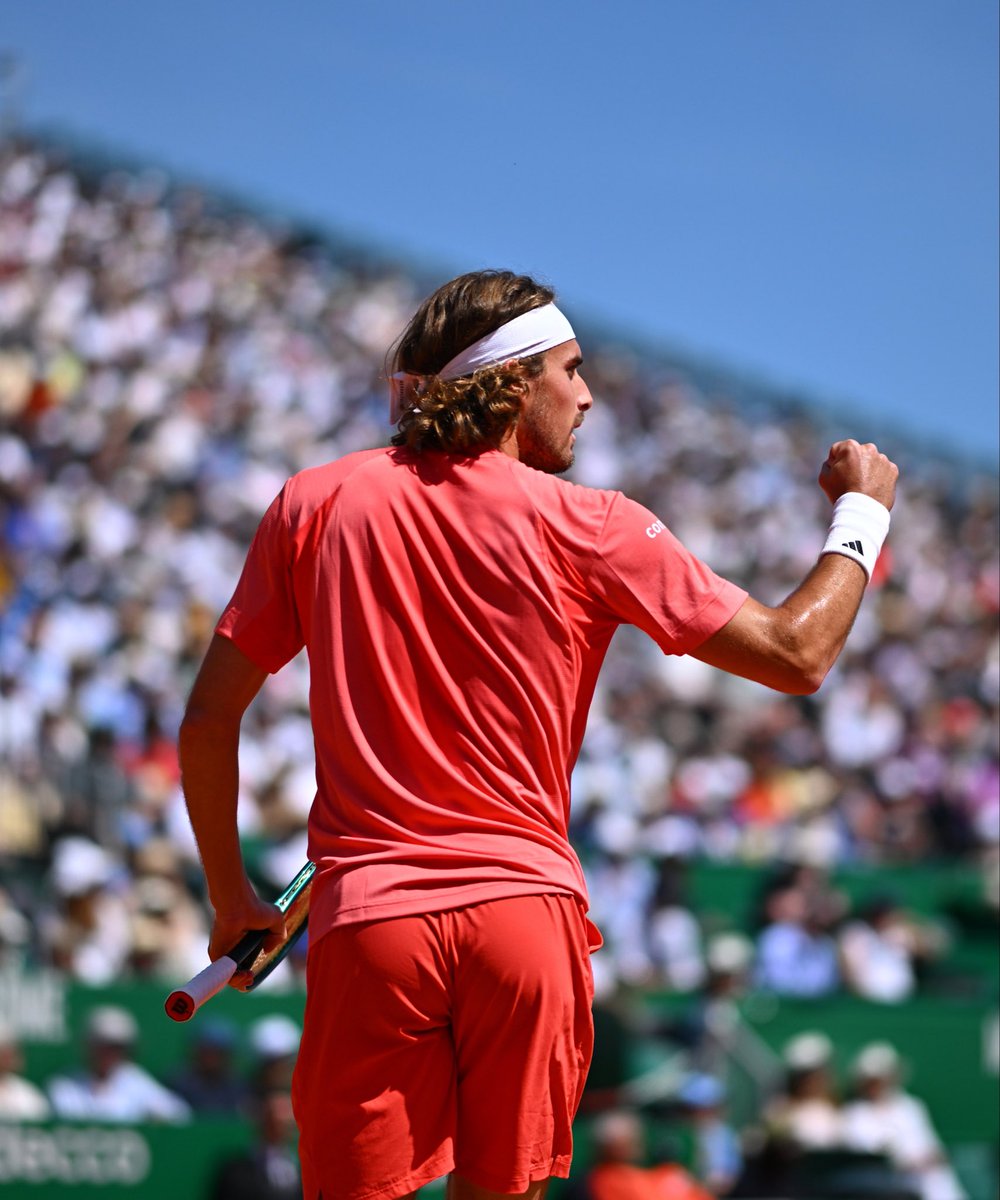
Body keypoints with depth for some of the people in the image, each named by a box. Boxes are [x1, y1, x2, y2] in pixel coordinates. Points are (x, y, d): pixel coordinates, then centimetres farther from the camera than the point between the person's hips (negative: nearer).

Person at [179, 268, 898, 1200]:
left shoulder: (315, 505, 5)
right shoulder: (592, 529, 0)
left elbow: (207, 719, 6)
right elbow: (797, 655, 2)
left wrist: (229, 897, 18)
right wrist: (862, 512, 18)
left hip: (366, 916, 0)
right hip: (527, 909, 0)